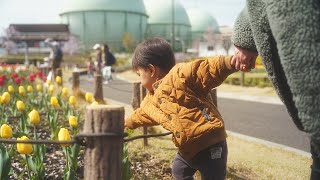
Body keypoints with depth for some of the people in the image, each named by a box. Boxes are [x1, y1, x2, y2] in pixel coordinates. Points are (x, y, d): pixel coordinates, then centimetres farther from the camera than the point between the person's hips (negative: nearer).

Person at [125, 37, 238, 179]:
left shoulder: (180, 75, -16)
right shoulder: (151, 100, 13)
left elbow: (208, 69, -26)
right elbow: (141, 115, 32)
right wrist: (127, 122, 49)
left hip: (210, 145, -9)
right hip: (187, 149, 9)